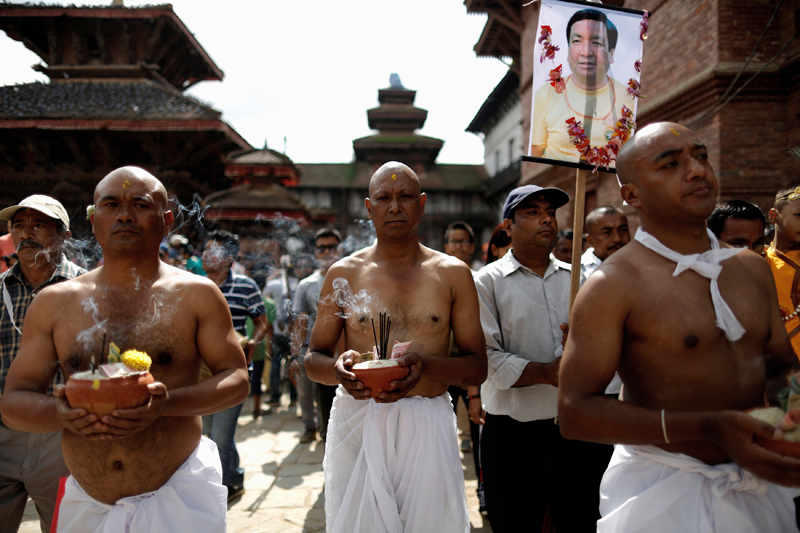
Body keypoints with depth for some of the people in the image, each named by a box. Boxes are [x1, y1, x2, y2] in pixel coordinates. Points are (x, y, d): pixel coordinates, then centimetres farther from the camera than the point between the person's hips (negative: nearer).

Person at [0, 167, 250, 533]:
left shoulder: (197, 295, -4)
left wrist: (167, 404, -22)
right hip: (85, 504, 3)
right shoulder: (53, 304, 3)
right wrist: (61, 414, -17)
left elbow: (236, 379, -5)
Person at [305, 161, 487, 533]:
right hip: (356, 424, 1)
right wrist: (338, 369, -15)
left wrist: (426, 364, -18)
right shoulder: (344, 273, 4)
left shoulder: (453, 274, 3)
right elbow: (313, 359, 9)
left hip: (428, 429, 0)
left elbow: (478, 368, 2)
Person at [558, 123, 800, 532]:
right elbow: (574, 412, -20)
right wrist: (706, 429, -28)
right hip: (663, 494, -6)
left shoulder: (753, 269, 4)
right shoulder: (612, 285, -17)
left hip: (757, 487, 7)